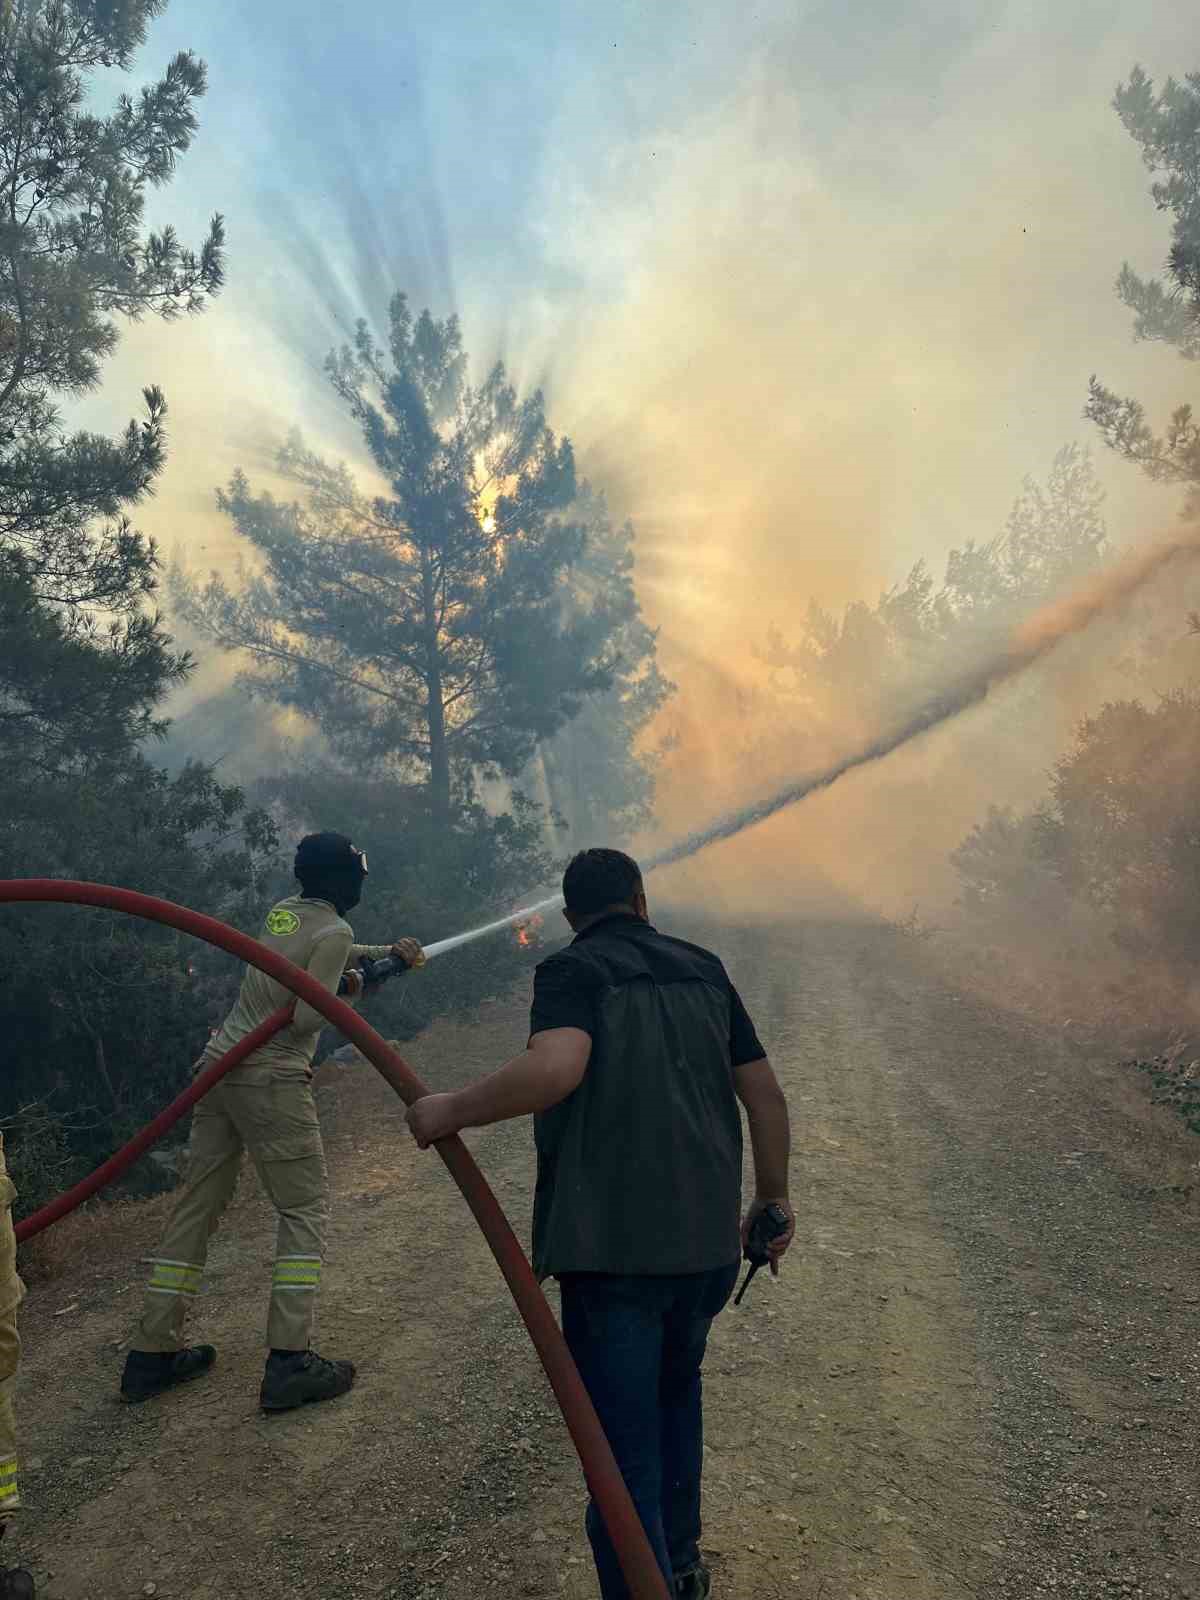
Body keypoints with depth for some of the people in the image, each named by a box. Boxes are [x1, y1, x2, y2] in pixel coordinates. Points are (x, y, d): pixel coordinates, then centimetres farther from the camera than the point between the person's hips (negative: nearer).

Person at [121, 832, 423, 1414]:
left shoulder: (283, 911, 14)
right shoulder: (333, 932, -9)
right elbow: (305, 1020, -16)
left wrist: (385, 952, 33)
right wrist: (347, 990, 1)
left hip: (217, 1067, 8)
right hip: (271, 1081, -8)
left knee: (198, 1206, 12)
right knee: (304, 1209, 1)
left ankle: (152, 1355, 18)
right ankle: (289, 1362, -3)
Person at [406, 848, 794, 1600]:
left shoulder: (572, 970, -5)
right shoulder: (702, 968, 10)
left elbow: (556, 1067, -26)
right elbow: (767, 1095, 10)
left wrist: (452, 1111, -13)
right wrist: (773, 1198, 22)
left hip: (612, 1245, -6)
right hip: (710, 1239, 6)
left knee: (622, 1449, 3)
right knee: (676, 1389, 29)